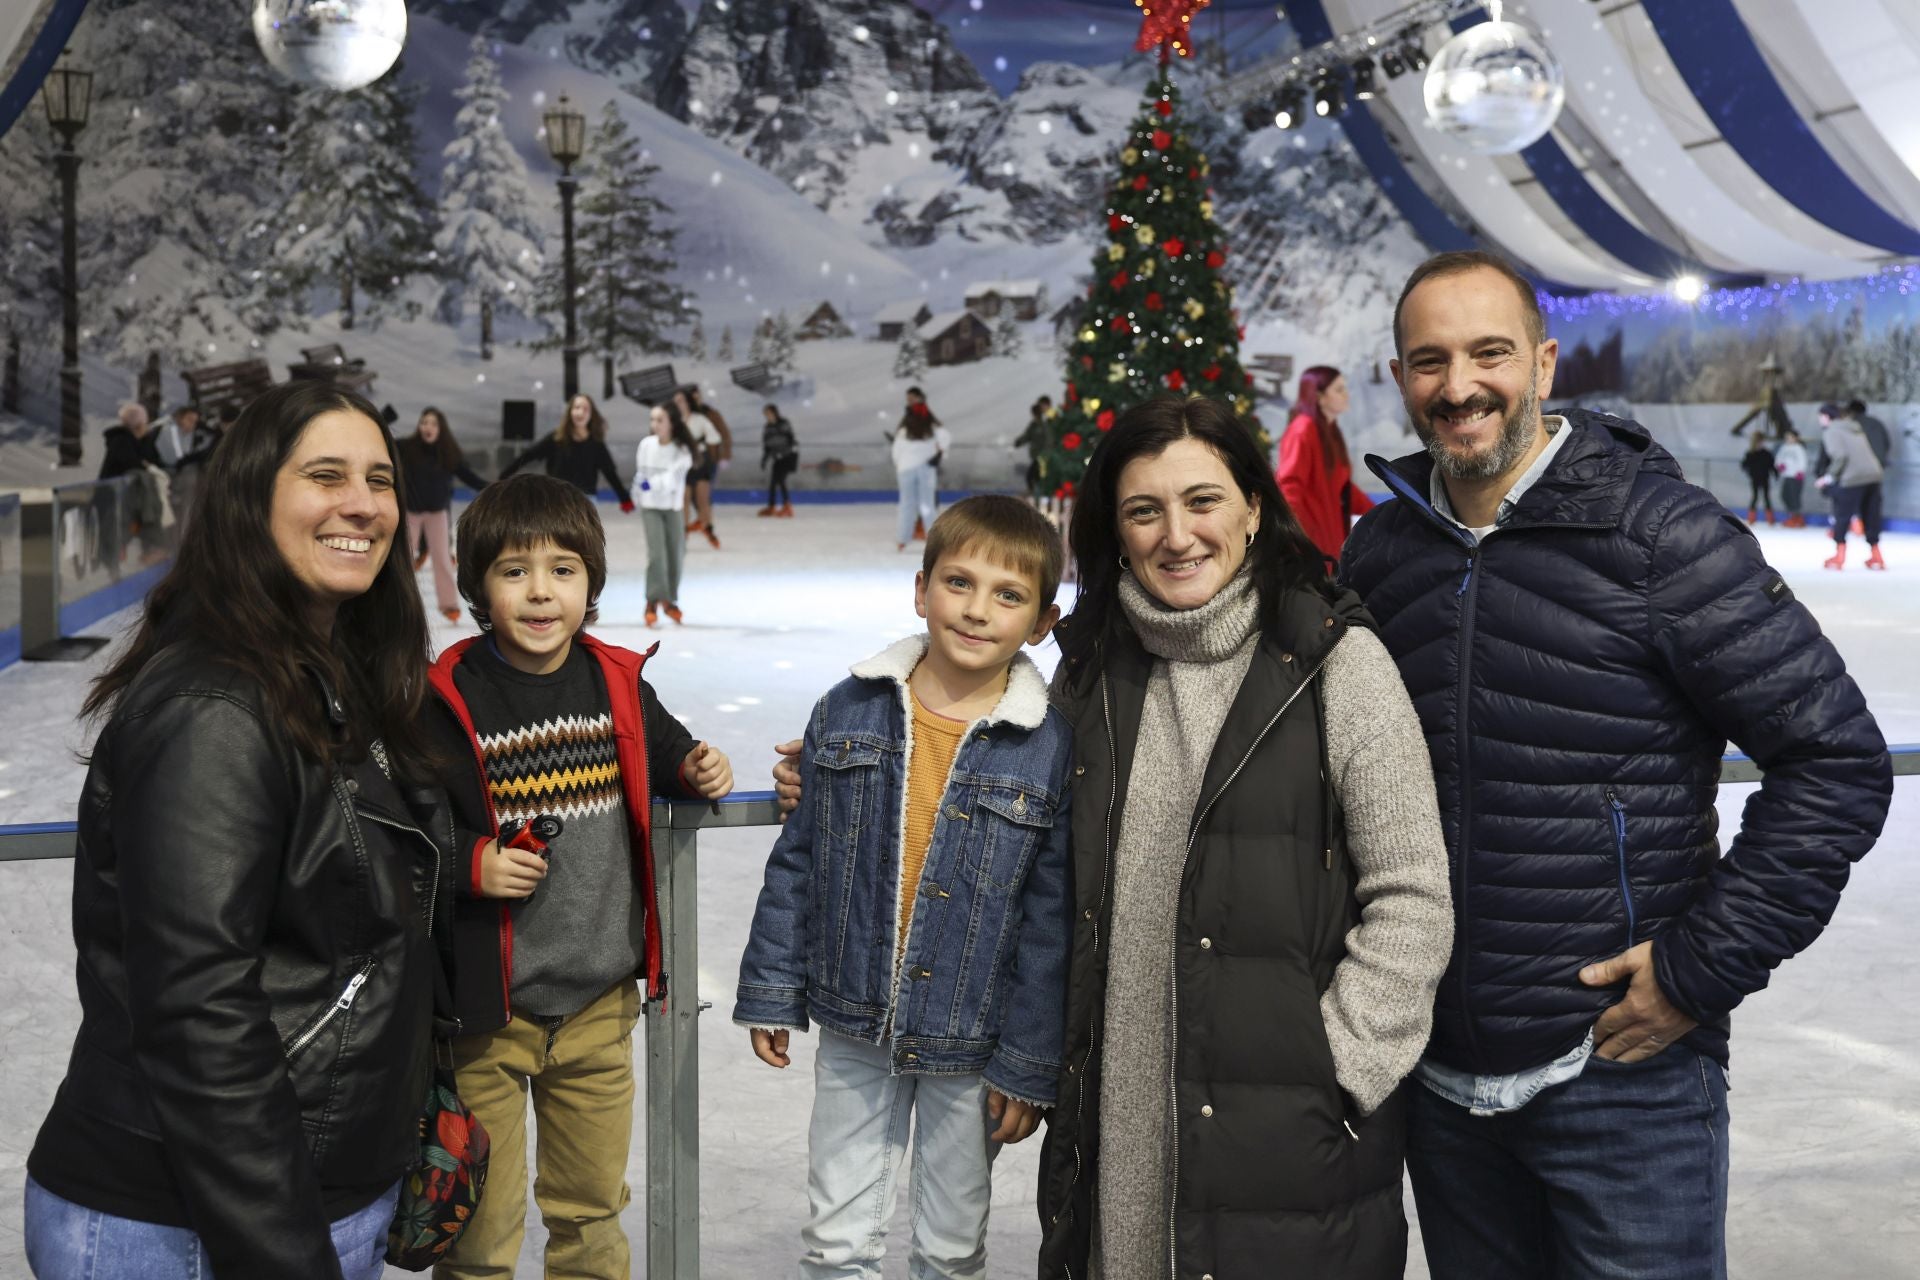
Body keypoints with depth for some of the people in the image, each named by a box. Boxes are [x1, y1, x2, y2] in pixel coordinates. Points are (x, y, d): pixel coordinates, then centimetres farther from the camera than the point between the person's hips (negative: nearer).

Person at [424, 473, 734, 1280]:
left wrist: (696, 772, -3)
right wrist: (470, 865, -23)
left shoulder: (620, 685, -1)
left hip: (601, 1001, 4)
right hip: (486, 1008, -4)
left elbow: (661, 753, 18)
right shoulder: (447, 699, -14)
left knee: (592, 1207, 22)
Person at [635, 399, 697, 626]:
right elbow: (640, 471, 6)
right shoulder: (646, 444, -6)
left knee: (676, 555, 6)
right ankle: (653, 602, -10)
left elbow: (673, 476, -26)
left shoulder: (682, 449, -12)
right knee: (656, 553, -14)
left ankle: (670, 600, 24)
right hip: (650, 507, 0)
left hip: (672, 507, 0)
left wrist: (652, 483, -41)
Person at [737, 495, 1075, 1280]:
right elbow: (798, 860, 3)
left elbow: (1052, 922, -8)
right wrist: (772, 993, 4)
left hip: (970, 1045, -2)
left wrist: (1029, 1068, -6)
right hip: (852, 1026, 2)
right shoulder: (849, 712, -5)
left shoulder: (1052, 750, -12)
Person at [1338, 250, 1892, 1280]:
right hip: (1438, 1074, 5)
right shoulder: (1378, 551, 5)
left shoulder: (1660, 531, -11)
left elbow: (1838, 762, -11)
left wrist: (1700, 971, -13)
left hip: (1622, 1070, -5)